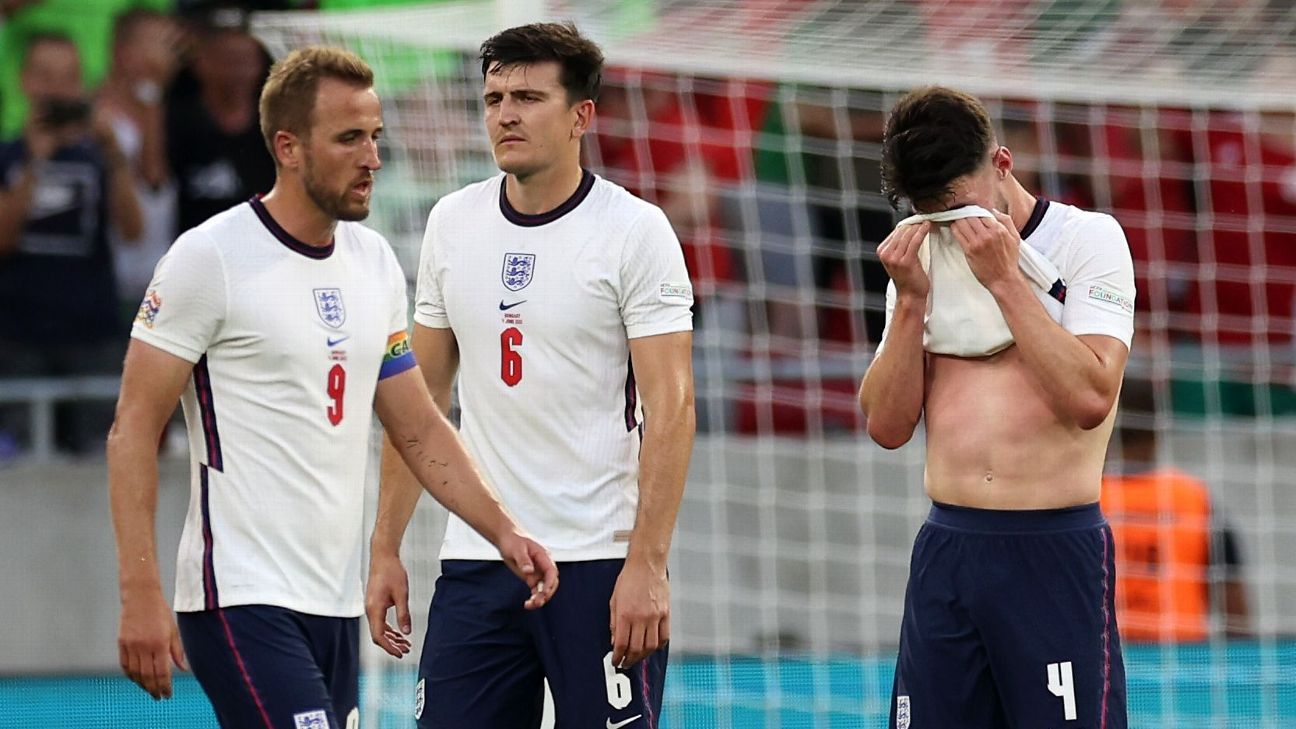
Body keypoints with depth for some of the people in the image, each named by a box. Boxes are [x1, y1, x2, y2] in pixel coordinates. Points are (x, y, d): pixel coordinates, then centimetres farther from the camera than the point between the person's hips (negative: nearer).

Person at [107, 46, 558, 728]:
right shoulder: (210, 257, -9)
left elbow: (419, 429, 20)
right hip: (244, 599, -8)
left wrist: (503, 532, 6)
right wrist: (140, 594, -17)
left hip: (335, 605, 8)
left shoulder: (374, 262, 12)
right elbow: (134, 428, -9)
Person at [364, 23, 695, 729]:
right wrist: (386, 547, 10)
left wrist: (646, 566, -18)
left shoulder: (635, 231, -6)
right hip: (474, 564, 5)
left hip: (601, 563, -5)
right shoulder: (452, 223, 9)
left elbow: (671, 407, -10)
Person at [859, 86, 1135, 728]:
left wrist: (1004, 279, -13)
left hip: (1055, 554, -5)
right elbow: (888, 426, 7)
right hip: (946, 550, 5)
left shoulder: (1088, 239, -1)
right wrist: (910, 300, -4)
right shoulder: (922, 260, 13)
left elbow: (1090, 398, -14)